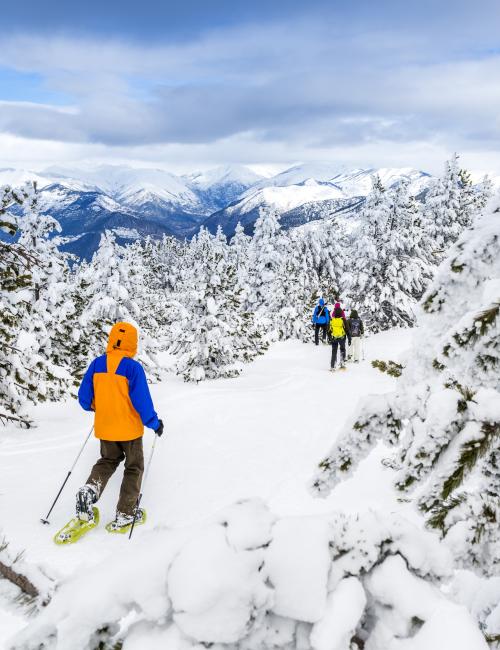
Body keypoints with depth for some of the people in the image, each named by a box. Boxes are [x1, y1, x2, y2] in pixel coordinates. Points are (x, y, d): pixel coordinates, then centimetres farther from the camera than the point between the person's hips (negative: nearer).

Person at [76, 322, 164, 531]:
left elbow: (84, 396, 2)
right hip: (129, 428, -4)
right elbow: (142, 401, -19)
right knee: (134, 468, 14)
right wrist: (154, 423, -5)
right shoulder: (133, 367, -18)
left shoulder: (97, 364, -4)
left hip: (104, 428, 4)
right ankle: (125, 514, 16)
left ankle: (91, 488, -1)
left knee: (108, 460, 26)